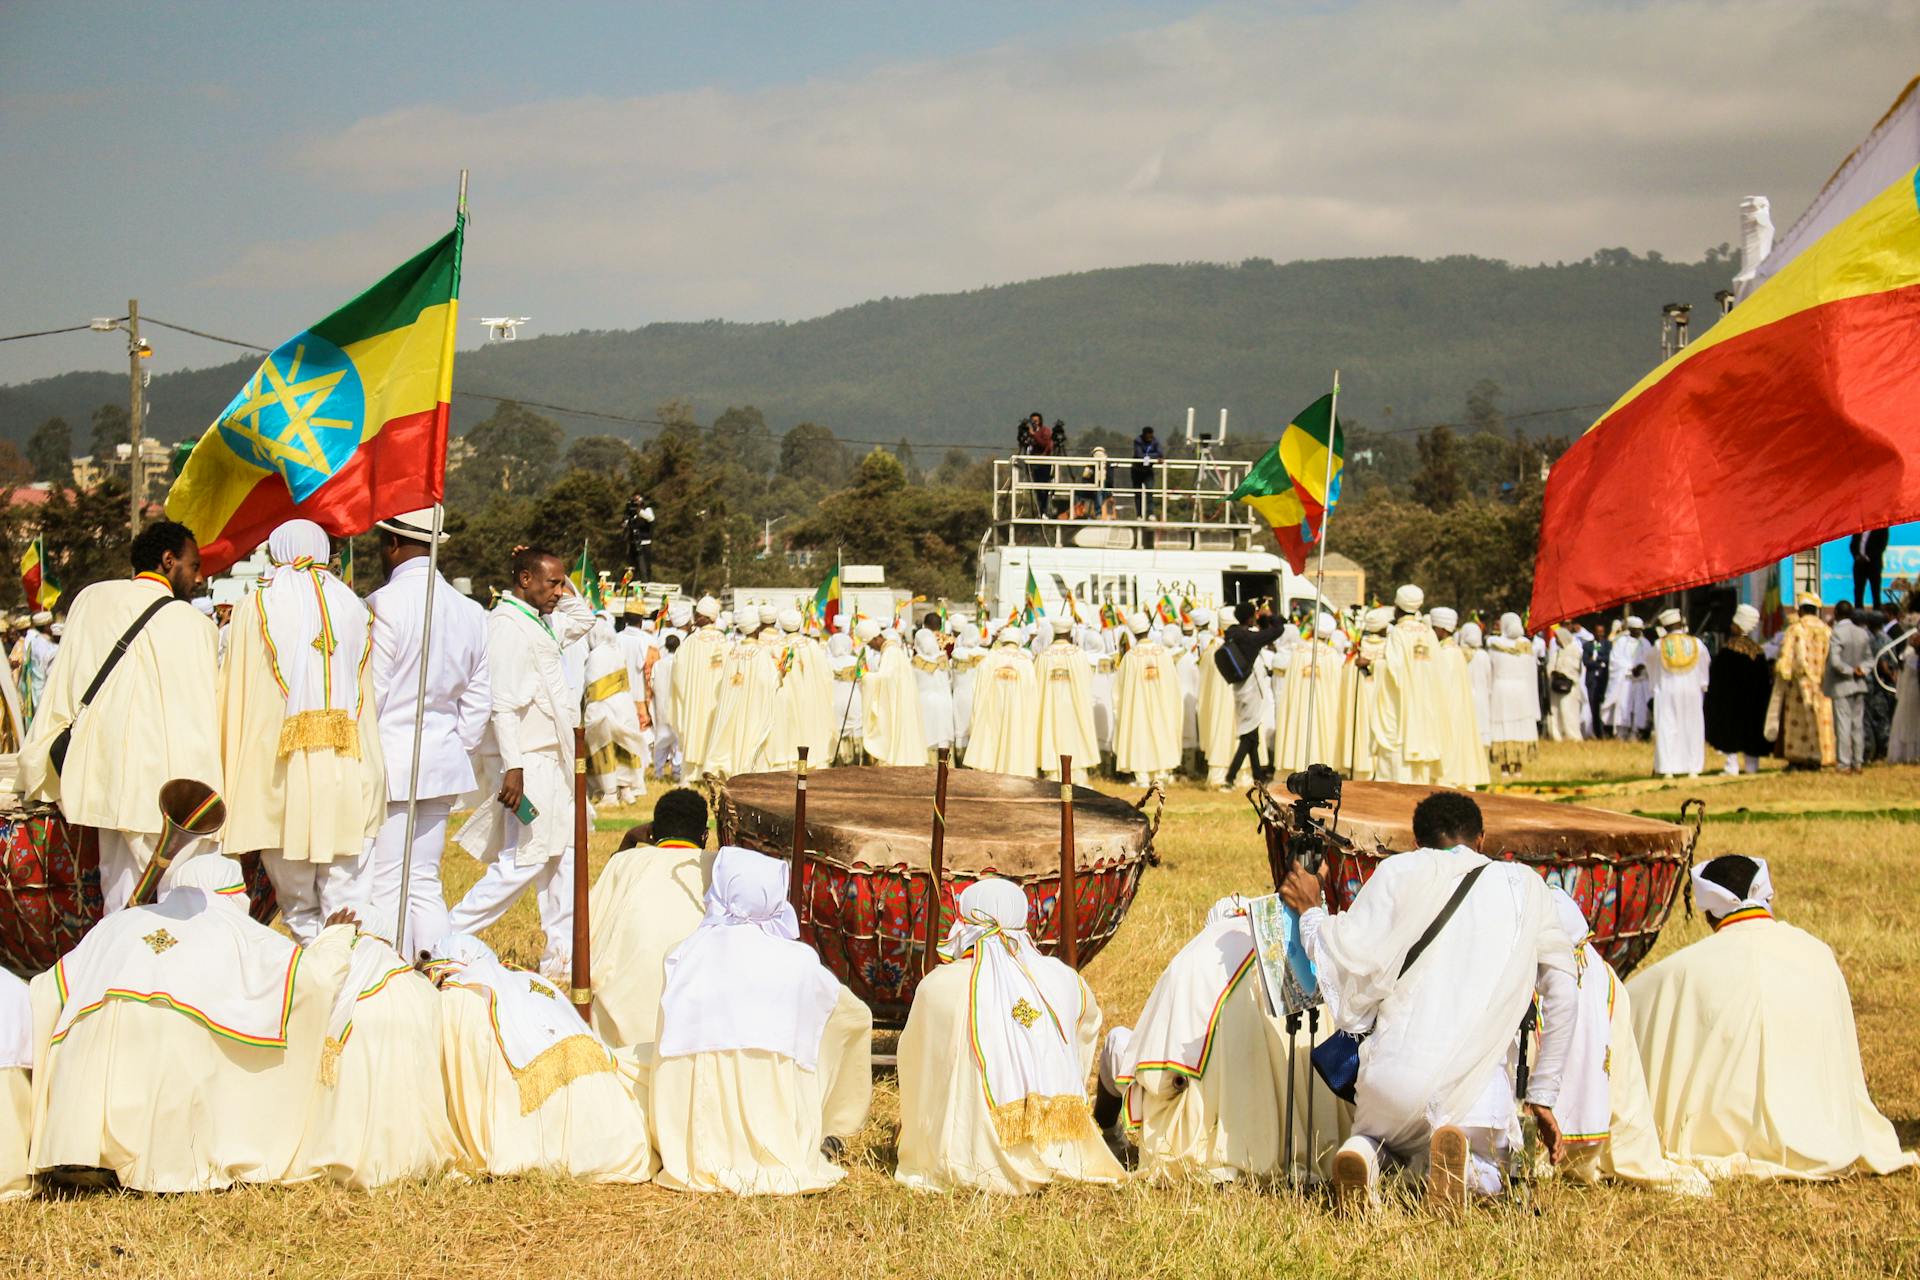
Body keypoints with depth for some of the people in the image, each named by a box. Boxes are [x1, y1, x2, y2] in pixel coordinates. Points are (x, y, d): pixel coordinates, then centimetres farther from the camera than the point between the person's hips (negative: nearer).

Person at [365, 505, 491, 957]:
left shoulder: (385, 604, -14)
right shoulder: (470, 611, 8)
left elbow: (369, 694, -11)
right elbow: (479, 700, 12)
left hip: (389, 762, -7)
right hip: (443, 765, 7)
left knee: (383, 889, -2)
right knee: (424, 884, 14)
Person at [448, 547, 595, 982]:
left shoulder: (542, 623, 13)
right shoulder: (507, 625, -15)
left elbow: (581, 618, 34)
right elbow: (503, 704, -21)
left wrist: (565, 586, 16)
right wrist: (512, 767, -25)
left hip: (551, 761, 10)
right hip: (525, 762, -10)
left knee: (563, 857, 9)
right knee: (524, 861, -9)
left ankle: (564, 955, 12)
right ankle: (449, 938, -3)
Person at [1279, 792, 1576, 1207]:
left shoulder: (1399, 872, 7)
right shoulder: (1524, 884, 13)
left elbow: (1350, 960, 1)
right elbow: (1561, 994, 11)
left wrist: (1312, 911, 21)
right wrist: (1542, 1097, 18)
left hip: (1393, 1072, 1)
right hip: (1479, 1081, -1)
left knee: (1376, 1138, 32)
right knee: (1488, 1178, 25)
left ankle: (1363, 1155, -7)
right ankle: (1461, 1163, -13)